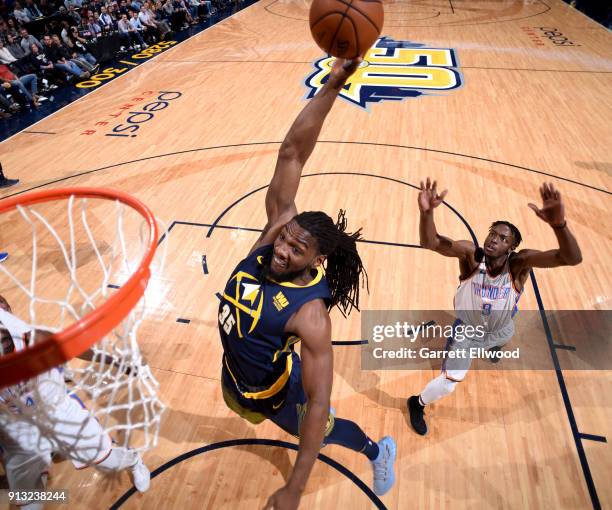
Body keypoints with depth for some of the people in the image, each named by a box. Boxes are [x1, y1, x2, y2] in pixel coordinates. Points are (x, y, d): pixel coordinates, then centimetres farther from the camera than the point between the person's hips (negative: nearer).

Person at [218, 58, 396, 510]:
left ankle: (378, 452, 54)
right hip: (235, 378, 5)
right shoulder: (276, 227, -25)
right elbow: (293, 152, -31)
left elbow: (319, 402, -35)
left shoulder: (310, 312, -39)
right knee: (248, 407, 38)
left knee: (324, 430, 24)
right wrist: (332, 86, -40)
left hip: (277, 392, -5)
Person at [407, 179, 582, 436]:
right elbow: (430, 242, -48)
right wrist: (427, 212, -68)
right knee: (447, 384, -8)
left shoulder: (520, 262, -32)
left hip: (500, 328, 3)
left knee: (502, 339, 41)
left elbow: (572, 258, -46)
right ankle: (417, 403, 25)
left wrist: (558, 224, -65)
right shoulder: (471, 254, -34)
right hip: (467, 329, -3)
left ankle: (492, 345, 81)